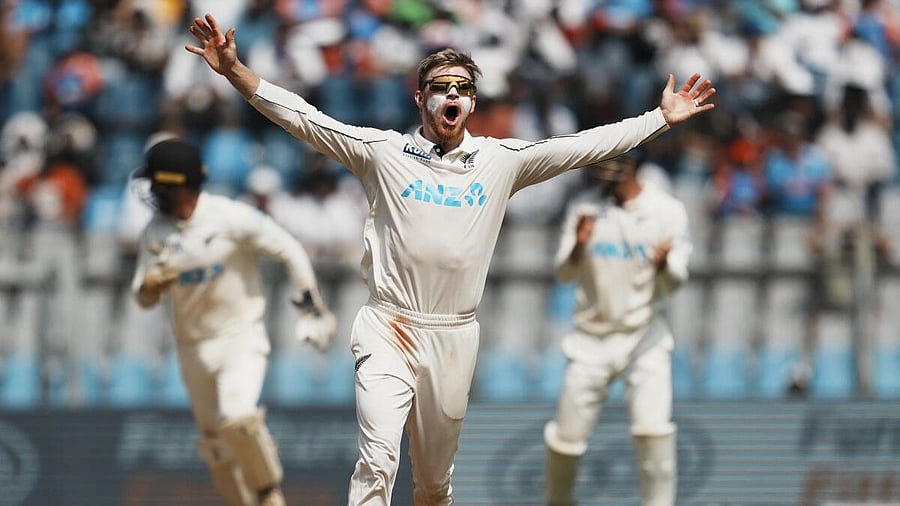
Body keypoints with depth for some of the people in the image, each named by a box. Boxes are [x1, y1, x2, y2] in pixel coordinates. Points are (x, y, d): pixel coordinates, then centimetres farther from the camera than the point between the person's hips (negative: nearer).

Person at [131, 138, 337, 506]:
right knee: (214, 444, 9)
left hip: (242, 339, -5)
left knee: (237, 418, -26)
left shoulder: (231, 218, -15)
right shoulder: (155, 232, -1)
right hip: (193, 348, 5)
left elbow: (288, 249, -6)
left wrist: (311, 302, -6)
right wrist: (151, 285, -22)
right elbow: (142, 298, 2)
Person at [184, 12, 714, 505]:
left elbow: (588, 145, 8)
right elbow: (302, 117, -4)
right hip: (389, 327, -3)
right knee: (378, 459, -20)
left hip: (455, 336, 3)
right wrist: (234, 70, -14)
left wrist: (664, 118, 5)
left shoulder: (502, 160, 7)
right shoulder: (382, 151, 1)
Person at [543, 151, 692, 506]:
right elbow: (565, 274, -5)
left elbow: (674, 283, -11)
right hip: (592, 337, 2)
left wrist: (664, 263, -34)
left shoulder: (667, 211, -8)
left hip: (644, 334, -2)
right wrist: (578, 246, -26)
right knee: (567, 433, 5)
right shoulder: (584, 208, -2)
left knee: (652, 424, -19)